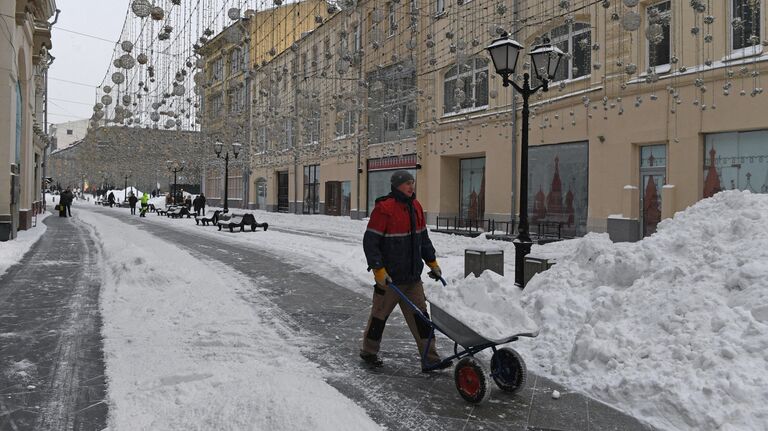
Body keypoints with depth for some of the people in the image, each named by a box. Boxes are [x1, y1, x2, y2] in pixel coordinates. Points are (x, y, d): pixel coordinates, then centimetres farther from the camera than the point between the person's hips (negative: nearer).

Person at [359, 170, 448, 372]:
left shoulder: (415, 207, 10)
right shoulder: (384, 209, -14)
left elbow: (423, 237, 20)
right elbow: (370, 242, -15)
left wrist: (432, 262, 18)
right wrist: (378, 270, -19)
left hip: (413, 276, 7)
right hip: (389, 277, -7)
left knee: (420, 316, 6)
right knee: (380, 314, 9)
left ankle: (430, 359, 12)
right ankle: (368, 352, 29)